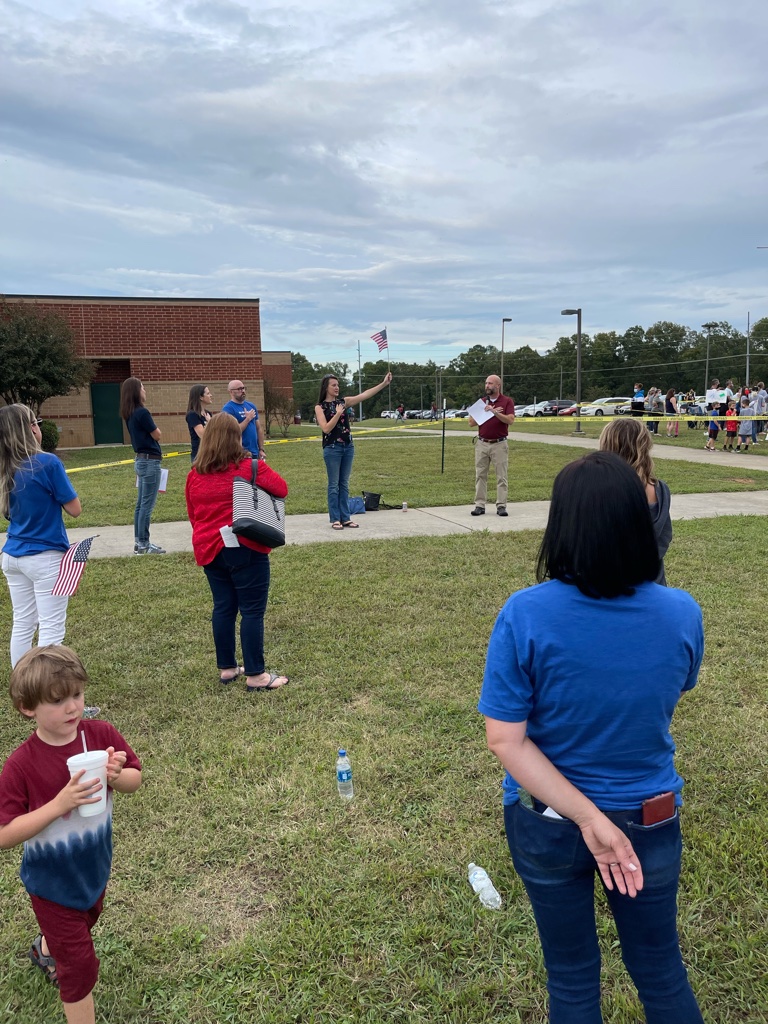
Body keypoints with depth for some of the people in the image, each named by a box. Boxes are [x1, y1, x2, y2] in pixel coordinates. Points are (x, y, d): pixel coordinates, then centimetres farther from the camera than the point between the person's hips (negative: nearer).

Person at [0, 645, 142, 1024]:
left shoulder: (101, 735, -17)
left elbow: (135, 779, -6)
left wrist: (117, 775, -29)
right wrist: (61, 803, -36)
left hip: (95, 867, 5)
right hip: (53, 882, -5)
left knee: (84, 923, 32)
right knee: (80, 965, 5)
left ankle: (44, 949, 64)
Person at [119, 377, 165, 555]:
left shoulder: (130, 414, 10)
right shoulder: (142, 412, -17)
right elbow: (157, 436, -8)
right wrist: (154, 427, 8)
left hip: (141, 460, 9)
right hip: (150, 461, -9)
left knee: (141, 504, 13)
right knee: (147, 505, -4)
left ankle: (139, 542, 19)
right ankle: (143, 544, 1)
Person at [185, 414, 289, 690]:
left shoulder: (195, 474, 6)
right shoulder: (251, 467, -10)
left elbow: (192, 514, 14)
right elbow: (282, 489, -1)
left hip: (209, 550, 6)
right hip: (245, 549, -5)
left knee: (223, 608, 15)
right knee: (252, 611, 0)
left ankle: (226, 668, 24)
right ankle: (255, 675, 3)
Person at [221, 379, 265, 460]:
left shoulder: (251, 406, 11)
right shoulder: (228, 408, -9)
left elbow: (259, 428, 14)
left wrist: (261, 449, 8)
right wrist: (248, 418, -12)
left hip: (255, 453, 6)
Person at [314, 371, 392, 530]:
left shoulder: (343, 402, 9)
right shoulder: (320, 407, -2)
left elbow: (364, 395, -1)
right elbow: (326, 428, -13)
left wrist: (384, 383, -9)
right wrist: (338, 413, -16)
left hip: (348, 447, 5)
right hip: (332, 448, -5)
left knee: (344, 484, 9)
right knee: (334, 485, 0)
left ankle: (345, 518, 13)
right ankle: (335, 519, 6)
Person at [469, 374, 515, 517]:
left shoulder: (507, 401, 0)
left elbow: (510, 420, -14)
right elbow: (471, 422, 5)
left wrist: (495, 412, -22)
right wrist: (484, 413, -7)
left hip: (499, 444, -3)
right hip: (482, 444, 3)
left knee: (501, 477, 0)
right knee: (480, 476, 3)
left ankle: (501, 506, 3)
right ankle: (479, 505, 7)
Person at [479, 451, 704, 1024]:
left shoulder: (526, 615, -25)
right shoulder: (681, 613, -19)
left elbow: (506, 741, -23)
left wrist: (587, 818, -19)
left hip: (547, 823, -1)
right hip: (649, 822, 2)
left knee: (572, 976, 23)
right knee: (661, 971, 26)